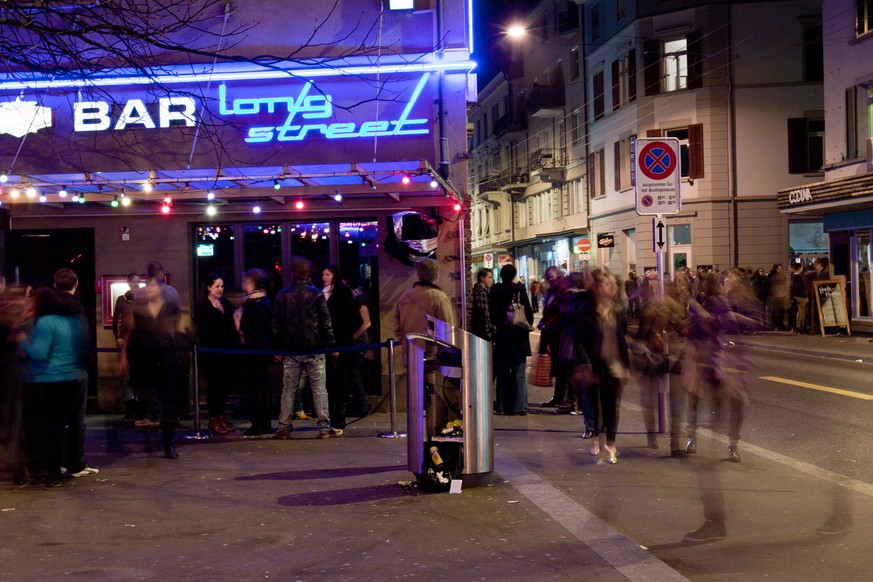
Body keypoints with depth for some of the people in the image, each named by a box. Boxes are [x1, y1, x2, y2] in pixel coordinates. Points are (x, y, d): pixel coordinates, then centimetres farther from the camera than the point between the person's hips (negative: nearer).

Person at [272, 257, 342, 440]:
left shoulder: (282, 296, 3)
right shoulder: (316, 295, -5)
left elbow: (276, 325, 5)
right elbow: (326, 322, -5)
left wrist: (278, 348, 12)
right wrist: (332, 345, 2)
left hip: (291, 351, 2)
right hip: (314, 350, -2)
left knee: (288, 390, 7)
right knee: (319, 389, 2)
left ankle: (284, 428, 8)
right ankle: (324, 428, 1)